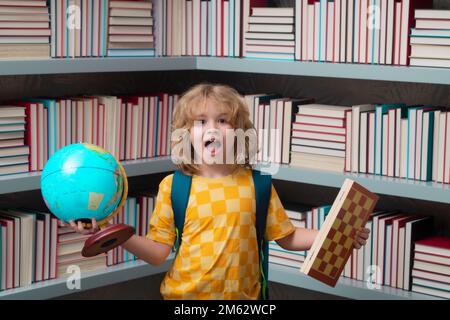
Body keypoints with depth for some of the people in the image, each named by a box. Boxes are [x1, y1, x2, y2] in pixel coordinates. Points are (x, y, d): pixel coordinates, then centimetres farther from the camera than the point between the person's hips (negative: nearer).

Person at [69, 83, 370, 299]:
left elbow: (287, 236, 4)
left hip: (243, 295, 1)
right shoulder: (173, 186, -5)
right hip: (186, 295, -1)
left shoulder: (256, 184, -2)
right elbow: (158, 252, -5)